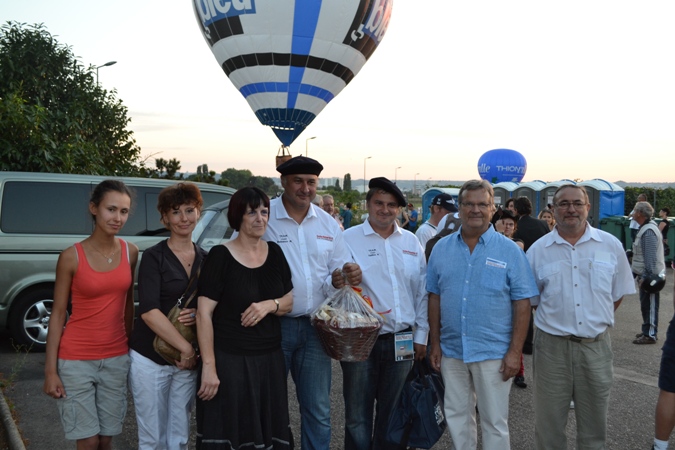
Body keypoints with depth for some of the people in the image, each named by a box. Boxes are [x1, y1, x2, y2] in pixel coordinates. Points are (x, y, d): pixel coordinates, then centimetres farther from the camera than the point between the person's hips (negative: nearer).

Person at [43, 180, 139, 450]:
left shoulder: (131, 252, 0)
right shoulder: (71, 256, -11)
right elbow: (58, 313, -6)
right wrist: (50, 370, -8)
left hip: (116, 359, 3)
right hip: (76, 360, -3)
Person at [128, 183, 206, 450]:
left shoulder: (205, 259, 6)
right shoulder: (154, 257, -8)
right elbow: (149, 312, -18)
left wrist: (199, 316, -12)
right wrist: (186, 347, -18)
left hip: (187, 361, 4)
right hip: (150, 359, -4)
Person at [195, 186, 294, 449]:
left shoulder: (275, 252, 6)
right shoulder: (220, 256, -10)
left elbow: (290, 301, 10)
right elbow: (204, 313, -13)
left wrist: (270, 305, -12)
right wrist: (208, 366, -17)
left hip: (270, 359, 5)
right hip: (229, 360, -5)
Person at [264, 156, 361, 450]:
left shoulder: (328, 224, 8)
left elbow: (340, 269, 13)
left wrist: (341, 279, -10)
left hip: (315, 326, 4)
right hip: (275, 325, -4)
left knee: (318, 411, 12)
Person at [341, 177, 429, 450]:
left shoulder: (411, 241, 8)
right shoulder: (348, 239, -4)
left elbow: (422, 291, 11)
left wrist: (421, 335, 9)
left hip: (401, 342, 4)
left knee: (392, 415, 15)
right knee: (358, 417, 7)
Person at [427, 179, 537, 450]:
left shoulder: (509, 250, -5)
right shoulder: (441, 248, 3)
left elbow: (522, 304, -5)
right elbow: (435, 297, 7)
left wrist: (515, 352, -10)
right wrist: (435, 343, 4)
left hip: (493, 353, -3)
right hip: (451, 350, 3)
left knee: (495, 422, 7)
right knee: (456, 417, 15)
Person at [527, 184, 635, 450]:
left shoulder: (611, 245, 0)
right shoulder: (538, 250, -2)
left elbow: (618, 292, 10)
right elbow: (530, 299, 7)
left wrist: (598, 321, 6)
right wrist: (559, 320, 3)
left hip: (596, 345, 1)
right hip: (552, 345, -1)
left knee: (594, 421, 15)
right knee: (549, 420, 10)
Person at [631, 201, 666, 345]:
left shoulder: (649, 231, -20)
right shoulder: (644, 228, 12)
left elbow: (650, 256, -25)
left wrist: (646, 276, -25)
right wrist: (636, 272, 23)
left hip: (650, 275, -10)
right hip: (645, 274, 10)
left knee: (649, 305, -3)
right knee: (645, 304, 17)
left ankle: (650, 334, 3)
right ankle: (647, 330, 27)